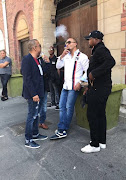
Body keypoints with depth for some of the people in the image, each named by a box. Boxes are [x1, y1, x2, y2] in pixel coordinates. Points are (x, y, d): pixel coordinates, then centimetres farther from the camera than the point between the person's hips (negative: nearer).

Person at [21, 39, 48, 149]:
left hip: (39, 93, 10)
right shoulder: (27, 59, -15)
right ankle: (28, 140, 15)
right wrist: (33, 94, -23)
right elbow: (27, 79, -21)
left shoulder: (36, 60, 13)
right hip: (33, 94, -9)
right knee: (32, 116, 0)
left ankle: (35, 134, 36)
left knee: (36, 114, 19)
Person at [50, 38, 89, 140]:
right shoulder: (66, 56, 16)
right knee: (62, 107, 5)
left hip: (74, 86, -7)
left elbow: (87, 71, -7)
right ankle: (62, 131, 12)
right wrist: (61, 56, 0)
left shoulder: (82, 57, -4)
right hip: (65, 85, 7)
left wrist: (80, 83, -15)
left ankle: (62, 130, 10)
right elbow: (58, 66, 12)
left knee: (69, 108, 0)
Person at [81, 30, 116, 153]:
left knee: (92, 115, -4)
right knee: (100, 114, 15)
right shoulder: (98, 50, 20)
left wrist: (93, 73, -29)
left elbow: (110, 62, -34)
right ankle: (102, 142, 28)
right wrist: (90, 87, 22)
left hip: (98, 89, -11)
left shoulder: (101, 50, -13)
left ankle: (95, 145, 10)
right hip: (101, 88, 11)